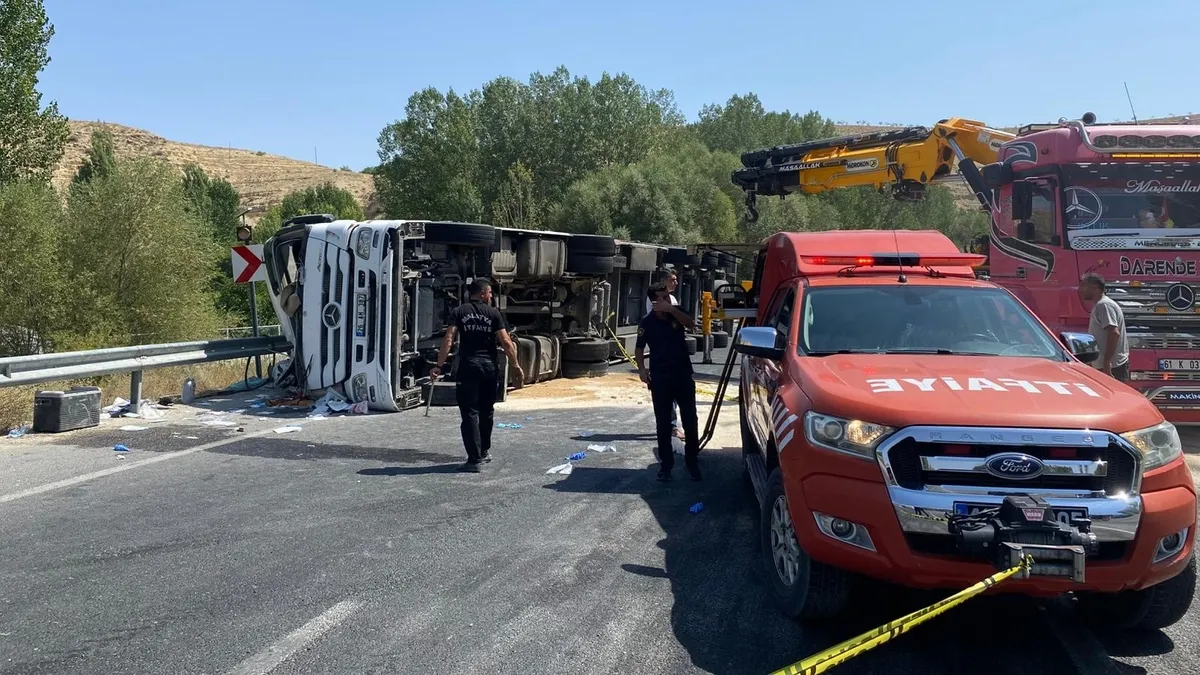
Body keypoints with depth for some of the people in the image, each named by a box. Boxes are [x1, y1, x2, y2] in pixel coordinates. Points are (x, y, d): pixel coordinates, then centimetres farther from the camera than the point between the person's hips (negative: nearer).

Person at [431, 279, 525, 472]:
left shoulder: (458, 312, 2)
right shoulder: (493, 313, 2)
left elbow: (448, 339, -7)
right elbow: (506, 342, -3)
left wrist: (439, 365, -8)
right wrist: (516, 365, 4)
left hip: (468, 367, -1)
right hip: (489, 367, 1)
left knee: (470, 413, -2)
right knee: (486, 411, 19)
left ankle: (474, 459, -7)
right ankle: (484, 451, 34)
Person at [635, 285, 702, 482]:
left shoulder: (676, 312, 0)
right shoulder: (647, 322, -5)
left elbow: (690, 323, -19)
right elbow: (640, 348, 2)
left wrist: (671, 310, -30)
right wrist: (642, 368, -13)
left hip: (683, 375, 2)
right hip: (660, 378, -1)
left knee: (690, 421, 4)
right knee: (663, 424, 5)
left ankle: (692, 462, 16)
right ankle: (666, 464, 14)